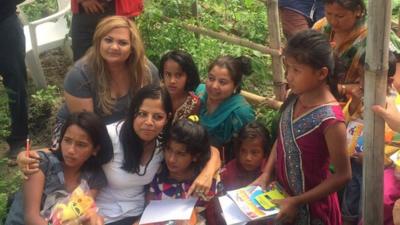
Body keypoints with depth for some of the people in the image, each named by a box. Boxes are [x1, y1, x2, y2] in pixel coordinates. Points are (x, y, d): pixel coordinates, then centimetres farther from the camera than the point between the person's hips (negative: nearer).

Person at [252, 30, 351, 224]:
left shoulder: (330, 119, -28)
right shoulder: (295, 98, -8)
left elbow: (342, 175, -21)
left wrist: (297, 202, -18)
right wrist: (266, 175, -3)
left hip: (309, 207, -6)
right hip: (281, 193, 6)